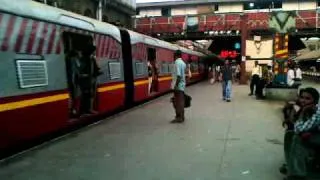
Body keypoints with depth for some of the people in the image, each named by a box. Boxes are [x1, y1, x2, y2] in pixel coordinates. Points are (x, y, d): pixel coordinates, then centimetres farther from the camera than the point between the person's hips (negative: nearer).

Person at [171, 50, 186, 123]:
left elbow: (178, 75, -22)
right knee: (180, 102, 13)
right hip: (182, 85, 9)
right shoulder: (183, 63, 15)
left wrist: (176, 85, -22)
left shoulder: (177, 62, -13)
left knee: (178, 102, -3)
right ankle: (181, 117, 20)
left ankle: (179, 117, 2)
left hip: (178, 86, -9)